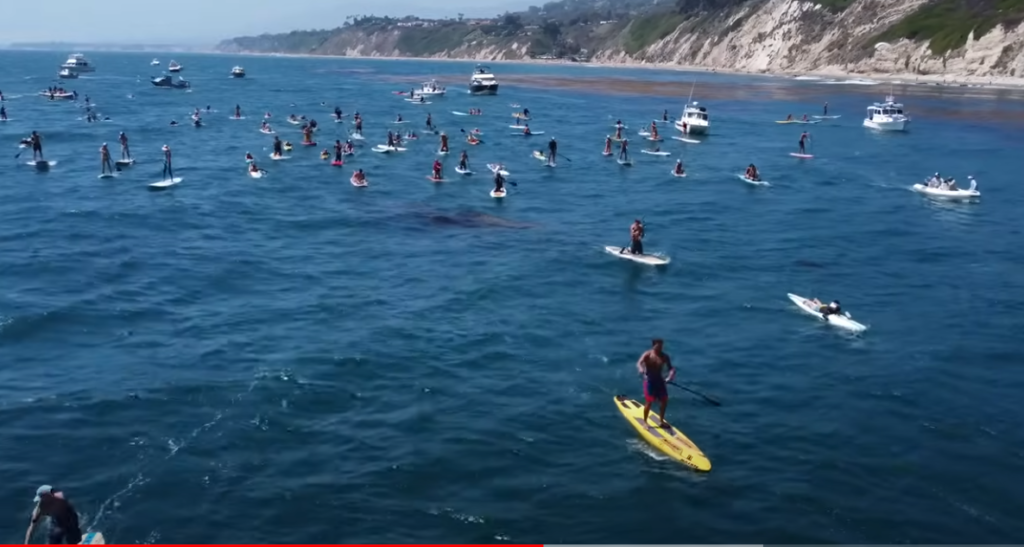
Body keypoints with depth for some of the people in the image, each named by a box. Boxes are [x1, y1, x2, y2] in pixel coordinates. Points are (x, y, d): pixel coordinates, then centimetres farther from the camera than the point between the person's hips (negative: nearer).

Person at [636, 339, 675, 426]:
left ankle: (662, 421, 24)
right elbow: (639, 363, -26)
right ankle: (644, 422, 9)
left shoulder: (665, 356, 1)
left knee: (664, 402, 7)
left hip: (660, 380, 5)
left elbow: (670, 368, -3)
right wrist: (641, 369, -49)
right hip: (649, 380, -5)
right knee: (649, 402, -7)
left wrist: (670, 376, -24)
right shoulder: (647, 354, -11)